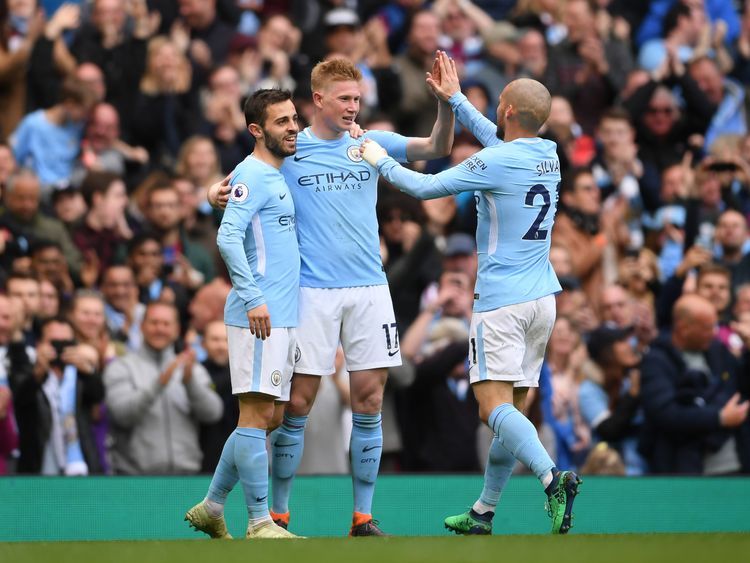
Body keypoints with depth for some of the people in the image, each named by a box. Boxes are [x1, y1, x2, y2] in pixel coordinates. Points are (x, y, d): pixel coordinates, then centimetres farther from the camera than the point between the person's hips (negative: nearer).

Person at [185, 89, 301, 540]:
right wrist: (252, 298, -25)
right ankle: (260, 522, -7)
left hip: (283, 317, 10)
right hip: (258, 316, -10)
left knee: (270, 417, 11)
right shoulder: (252, 176, -10)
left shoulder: (277, 177, 19)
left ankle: (212, 507, 18)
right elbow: (228, 237, -20)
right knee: (257, 414, -8)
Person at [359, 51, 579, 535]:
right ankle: (483, 513, 20)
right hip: (542, 299, 8)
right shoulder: (548, 156, 8)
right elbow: (498, 140, 28)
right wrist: (455, 99, 33)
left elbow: (425, 187, -6)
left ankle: (553, 477, -35)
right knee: (511, 409, 11)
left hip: (502, 302, -8)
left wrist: (379, 159, 10)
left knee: (495, 405, -14)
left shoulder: (496, 163, -14)